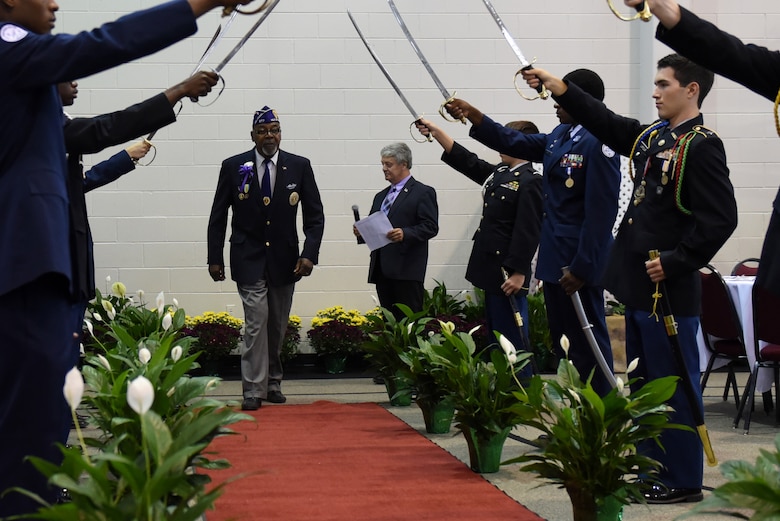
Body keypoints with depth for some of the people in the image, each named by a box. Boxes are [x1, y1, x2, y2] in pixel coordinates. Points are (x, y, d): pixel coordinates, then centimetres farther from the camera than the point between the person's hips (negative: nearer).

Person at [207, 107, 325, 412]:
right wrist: (214, 258, 1)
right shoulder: (233, 167, -2)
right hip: (248, 260, -2)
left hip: (284, 259, 2)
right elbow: (218, 217, 4)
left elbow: (315, 215, 2)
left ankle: (273, 383, 24)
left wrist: (310, 254, -10)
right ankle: (253, 390, -9)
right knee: (256, 320, -13)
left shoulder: (299, 167, 0)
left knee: (278, 326, 10)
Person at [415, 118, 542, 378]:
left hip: (509, 275, -10)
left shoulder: (530, 182, -14)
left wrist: (519, 273, -22)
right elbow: (466, 161, 22)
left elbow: (529, 232, -19)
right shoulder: (499, 174, 14)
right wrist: (436, 131, 18)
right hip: (492, 269, 10)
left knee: (513, 337, -7)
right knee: (496, 336, 13)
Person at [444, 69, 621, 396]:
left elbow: (601, 213, -21)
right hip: (555, 258, 10)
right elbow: (514, 143, 24)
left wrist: (581, 268, -21)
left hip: (580, 261, -10)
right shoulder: (560, 136, 11)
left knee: (587, 343, -4)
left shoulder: (598, 144, -18)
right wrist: (472, 114, 14)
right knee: (562, 342, 14)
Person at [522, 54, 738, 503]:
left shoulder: (702, 146, -14)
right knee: (644, 383, 15)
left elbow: (720, 219, -20)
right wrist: (561, 89, 10)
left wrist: (675, 263, -19)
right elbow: (604, 122, 20)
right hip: (639, 286, 9)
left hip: (669, 291, -9)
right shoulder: (651, 137, 12)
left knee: (674, 386, -2)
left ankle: (683, 480, 7)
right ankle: (652, 471, 24)